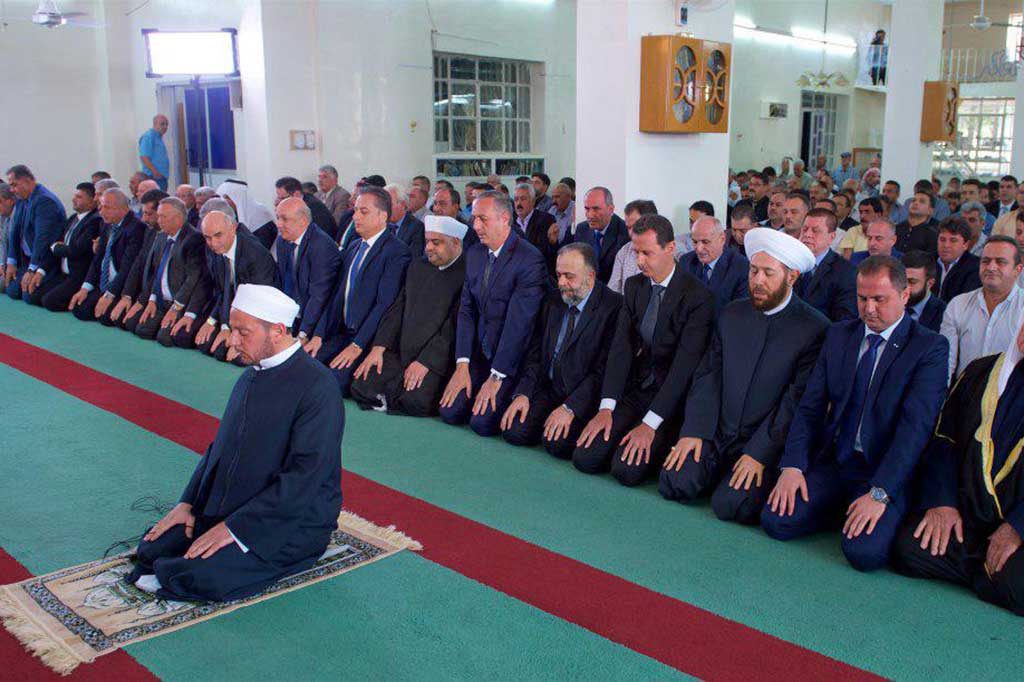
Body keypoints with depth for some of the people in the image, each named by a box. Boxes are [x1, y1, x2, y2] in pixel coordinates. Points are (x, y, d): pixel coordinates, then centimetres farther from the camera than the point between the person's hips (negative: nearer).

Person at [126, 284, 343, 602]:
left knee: (201, 578, -23)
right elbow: (221, 446, 17)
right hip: (226, 506, 8)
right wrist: (188, 503, 4)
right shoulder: (251, 376, 9)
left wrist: (234, 527, -21)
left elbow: (305, 477, -23)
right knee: (152, 548, -4)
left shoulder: (317, 386, -19)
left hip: (291, 522, -8)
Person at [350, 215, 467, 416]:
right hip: (401, 353, 6)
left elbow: (455, 326, -14)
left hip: (437, 360, -6)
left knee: (414, 401, -28)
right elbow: (397, 309, 15)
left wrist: (425, 362, -17)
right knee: (362, 387, -12)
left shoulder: (467, 274, -8)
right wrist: (378, 348, 3)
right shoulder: (417, 267, 16)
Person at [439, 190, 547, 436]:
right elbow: (466, 309, 5)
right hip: (480, 352, 7)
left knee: (482, 421, -16)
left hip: (513, 358, -6)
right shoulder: (474, 254, 6)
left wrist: (496, 377, -20)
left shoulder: (530, 260, -19)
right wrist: (462, 364, -4)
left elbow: (519, 322, -21)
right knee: (450, 412, -5)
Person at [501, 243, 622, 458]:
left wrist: (570, 407, -21)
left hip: (583, 397, -5)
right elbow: (536, 353, 10)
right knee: (513, 431, -14)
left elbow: (604, 368, -16)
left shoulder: (613, 307, -12)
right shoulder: (553, 303, 10)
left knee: (557, 443, -26)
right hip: (547, 390, 6)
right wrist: (523, 393, -5)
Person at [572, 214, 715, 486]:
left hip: (671, 399, -5)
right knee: (584, 457, -11)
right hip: (633, 390, 5)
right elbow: (621, 346, -2)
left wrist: (650, 424, -23)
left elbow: (685, 364, -19)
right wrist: (606, 407, -13)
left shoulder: (698, 296, -14)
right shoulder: (633, 285, 5)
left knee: (627, 469, -21)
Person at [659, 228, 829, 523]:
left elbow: (798, 399, -13)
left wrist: (759, 454, -17)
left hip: (767, 443, -4)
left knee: (728, 505, -23)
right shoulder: (731, 315, 8)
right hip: (716, 434, 5)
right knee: (673, 483, -14)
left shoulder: (815, 329, -9)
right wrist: (694, 431, -5)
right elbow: (707, 376, 7)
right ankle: (722, 471, 13)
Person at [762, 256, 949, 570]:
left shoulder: (930, 347, -7)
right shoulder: (838, 335, 9)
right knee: (775, 520, -16)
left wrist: (879, 493, -25)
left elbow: (916, 426, -17)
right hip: (832, 462, 4)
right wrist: (792, 465, -9)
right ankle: (842, 508, 11)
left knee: (864, 550, -26)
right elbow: (810, 406, 6)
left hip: (886, 472, -4)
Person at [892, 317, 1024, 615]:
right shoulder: (980, 372, 12)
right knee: (908, 549, -19)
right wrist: (942, 501, -2)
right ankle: (990, 574, 6)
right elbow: (943, 440, 13)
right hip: (968, 515, 4)